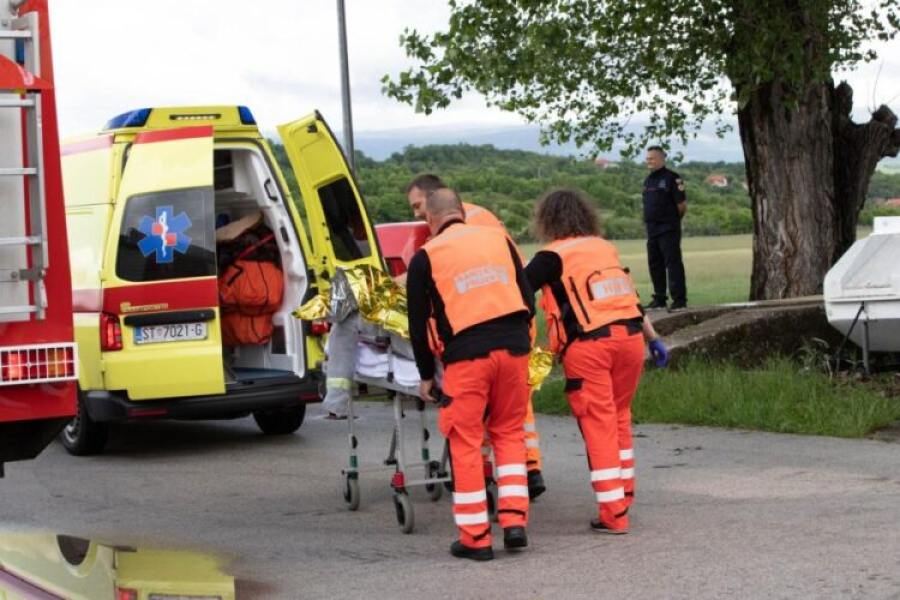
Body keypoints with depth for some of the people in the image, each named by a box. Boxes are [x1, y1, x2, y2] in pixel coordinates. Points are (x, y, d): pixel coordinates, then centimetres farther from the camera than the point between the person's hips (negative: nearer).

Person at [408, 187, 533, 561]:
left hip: (466, 353, -3)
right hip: (513, 347, 3)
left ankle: (476, 538, 6)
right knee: (509, 433, 16)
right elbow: (528, 300, 16)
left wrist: (426, 375, 16)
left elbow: (418, 324, 7)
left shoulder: (426, 257, 6)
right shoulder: (498, 239, 15)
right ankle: (514, 521, 8)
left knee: (465, 443, 4)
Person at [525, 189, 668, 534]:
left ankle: (613, 514, -4)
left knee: (598, 426, -3)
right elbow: (632, 297, 22)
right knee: (619, 417, 20)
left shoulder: (554, 256, -1)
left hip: (588, 347, -6)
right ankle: (624, 494, 29)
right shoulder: (607, 249, 18)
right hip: (629, 337, 6)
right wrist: (654, 339, 28)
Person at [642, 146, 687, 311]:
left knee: (673, 263, -11)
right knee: (654, 264, 11)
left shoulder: (672, 178, -8)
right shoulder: (648, 180, 16)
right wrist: (650, 221, 13)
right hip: (652, 229, 8)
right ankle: (659, 299, 20)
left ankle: (679, 300, -13)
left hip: (669, 229, -8)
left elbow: (682, 204, -10)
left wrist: (673, 220, 2)